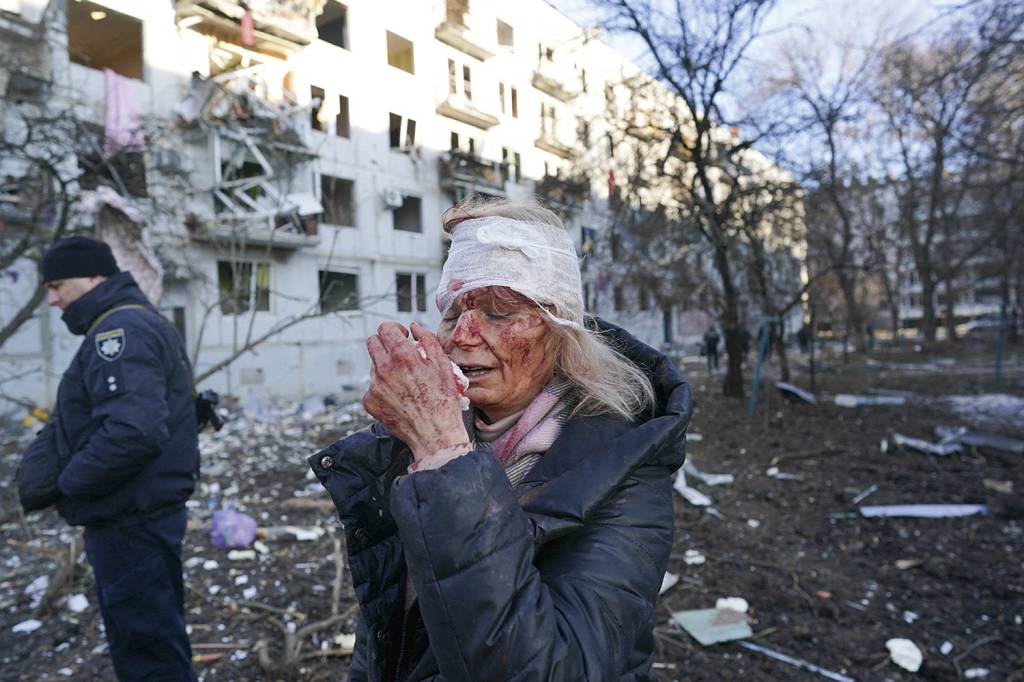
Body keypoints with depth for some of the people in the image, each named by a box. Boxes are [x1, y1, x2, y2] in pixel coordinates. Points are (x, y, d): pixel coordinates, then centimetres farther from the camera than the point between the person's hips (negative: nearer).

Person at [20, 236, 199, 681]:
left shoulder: (120, 329, -19)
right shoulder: (135, 324, 14)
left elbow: (132, 432, -32)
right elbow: (79, 414, 19)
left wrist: (69, 483, -18)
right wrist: (40, 454, 5)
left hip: (130, 520, -10)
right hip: (140, 512, 10)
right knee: (154, 637, 22)